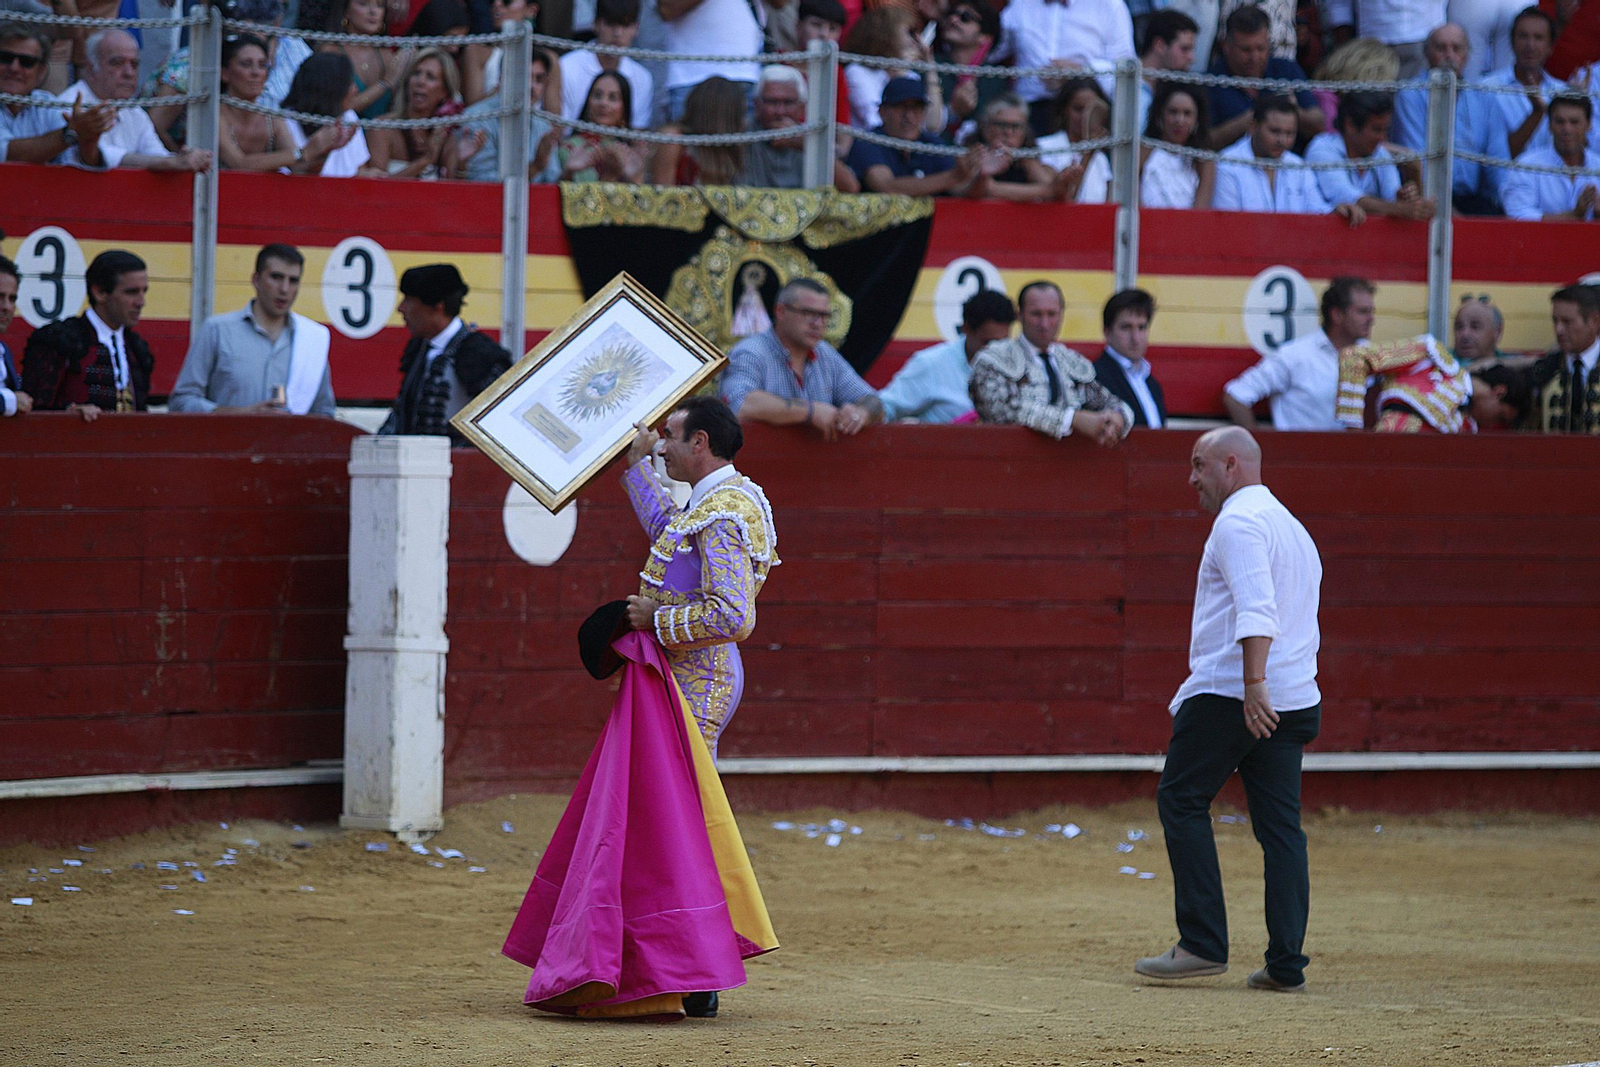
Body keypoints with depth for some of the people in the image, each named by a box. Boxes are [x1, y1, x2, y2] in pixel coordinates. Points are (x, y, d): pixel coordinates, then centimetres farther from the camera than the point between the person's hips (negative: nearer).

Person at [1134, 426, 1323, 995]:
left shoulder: (1239, 522, -8)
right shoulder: (1293, 527, 23)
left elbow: (1257, 610, -23)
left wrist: (1253, 684, -32)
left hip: (1227, 693, -9)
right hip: (1294, 700, 9)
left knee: (1181, 799, 2)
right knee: (1281, 823, 6)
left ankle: (1203, 944, -4)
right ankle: (1286, 964, 1)